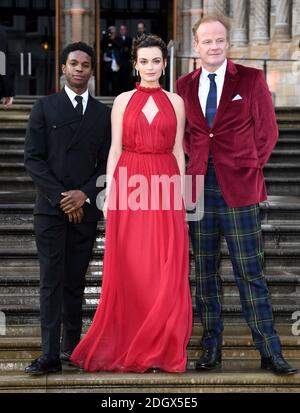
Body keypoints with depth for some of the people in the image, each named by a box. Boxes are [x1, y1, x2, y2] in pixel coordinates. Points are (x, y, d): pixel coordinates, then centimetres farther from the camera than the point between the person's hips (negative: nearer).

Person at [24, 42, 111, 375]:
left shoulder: (103, 114, 11)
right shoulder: (44, 108, 5)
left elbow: (107, 163, 8)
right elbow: (33, 158, -2)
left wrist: (85, 194, -8)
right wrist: (61, 197, -10)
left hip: (85, 209, 2)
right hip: (50, 208, -2)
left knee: (76, 281, 7)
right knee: (51, 281, -5)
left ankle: (72, 344, 17)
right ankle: (51, 355, -7)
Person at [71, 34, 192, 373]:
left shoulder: (175, 102, 9)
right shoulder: (123, 101, 7)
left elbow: (178, 150, 9)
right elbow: (115, 148, 5)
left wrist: (181, 193, 4)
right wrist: (110, 193, -3)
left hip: (165, 187, 1)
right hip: (130, 185, -1)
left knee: (167, 269, -1)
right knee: (130, 268, 0)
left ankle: (162, 347, 9)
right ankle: (126, 345, 11)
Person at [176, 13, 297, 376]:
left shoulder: (251, 79, 1)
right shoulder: (184, 86, 9)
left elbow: (267, 130, 4)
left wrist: (249, 168, 1)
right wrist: (197, 164, 6)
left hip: (239, 189, -3)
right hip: (199, 187, 3)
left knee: (250, 273, -1)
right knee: (205, 273, 8)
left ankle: (269, 352, 6)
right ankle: (211, 348, 18)